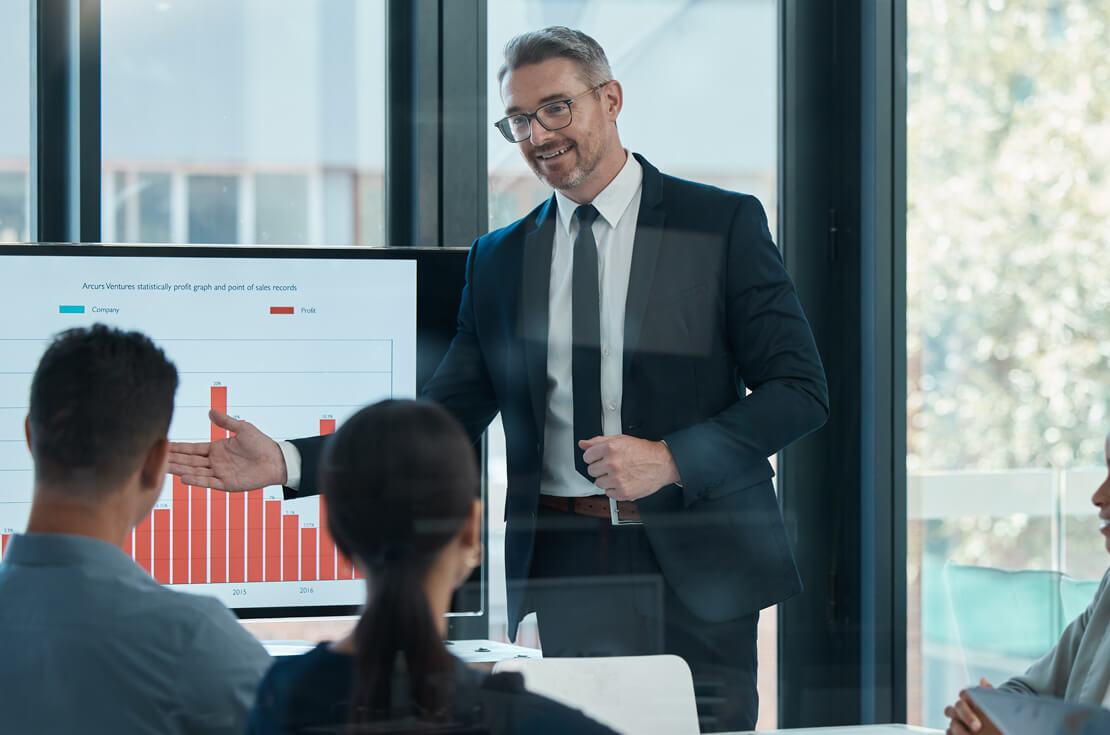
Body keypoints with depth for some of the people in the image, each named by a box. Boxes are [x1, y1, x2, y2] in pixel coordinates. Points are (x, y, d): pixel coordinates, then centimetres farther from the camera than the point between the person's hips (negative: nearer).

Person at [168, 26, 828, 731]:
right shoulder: (500, 260, 13)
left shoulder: (724, 223, 1)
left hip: (698, 567, -3)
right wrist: (288, 462, -2)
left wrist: (671, 458, -16)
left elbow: (800, 388, -3)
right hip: (561, 569, 3)